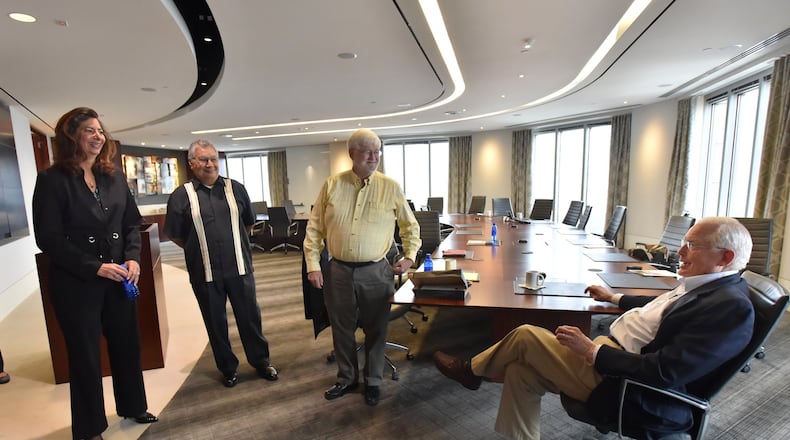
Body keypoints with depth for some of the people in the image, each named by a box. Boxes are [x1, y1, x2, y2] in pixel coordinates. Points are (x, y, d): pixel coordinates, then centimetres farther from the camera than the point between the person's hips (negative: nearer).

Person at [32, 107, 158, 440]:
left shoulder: (115, 176, 5)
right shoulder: (52, 180, -9)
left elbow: (132, 223, 8)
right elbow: (48, 238, -12)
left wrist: (133, 258, -8)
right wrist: (95, 267, -19)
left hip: (118, 278, 4)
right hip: (76, 283, -4)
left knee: (127, 344, 15)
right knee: (85, 354, 10)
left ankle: (133, 406, 38)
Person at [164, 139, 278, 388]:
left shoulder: (236, 189, 3)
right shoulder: (181, 196, -2)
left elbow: (248, 223, 13)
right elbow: (174, 235, 4)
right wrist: (200, 250, 7)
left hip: (239, 267, 1)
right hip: (205, 273, 0)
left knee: (250, 317, 10)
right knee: (215, 322, 13)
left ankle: (261, 361, 29)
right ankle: (228, 369, 32)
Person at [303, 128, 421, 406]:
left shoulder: (391, 188, -3)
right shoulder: (332, 185, 0)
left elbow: (410, 225, 8)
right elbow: (314, 228, 3)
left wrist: (410, 256, -1)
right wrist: (312, 264, -1)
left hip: (376, 272, -1)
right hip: (338, 271, 2)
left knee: (376, 330, 13)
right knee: (341, 329, 16)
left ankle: (373, 382, 36)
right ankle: (347, 378, 40)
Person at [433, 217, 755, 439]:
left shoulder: (731, 308, -21)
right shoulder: (709, 285, 7)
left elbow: (662, 373, -27)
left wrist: (592, 350, -21)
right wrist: (615, 298, 30)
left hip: (625, 385, -9)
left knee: (526, 336, -7)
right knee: (520, 370, 2)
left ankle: (471, 371, 20)